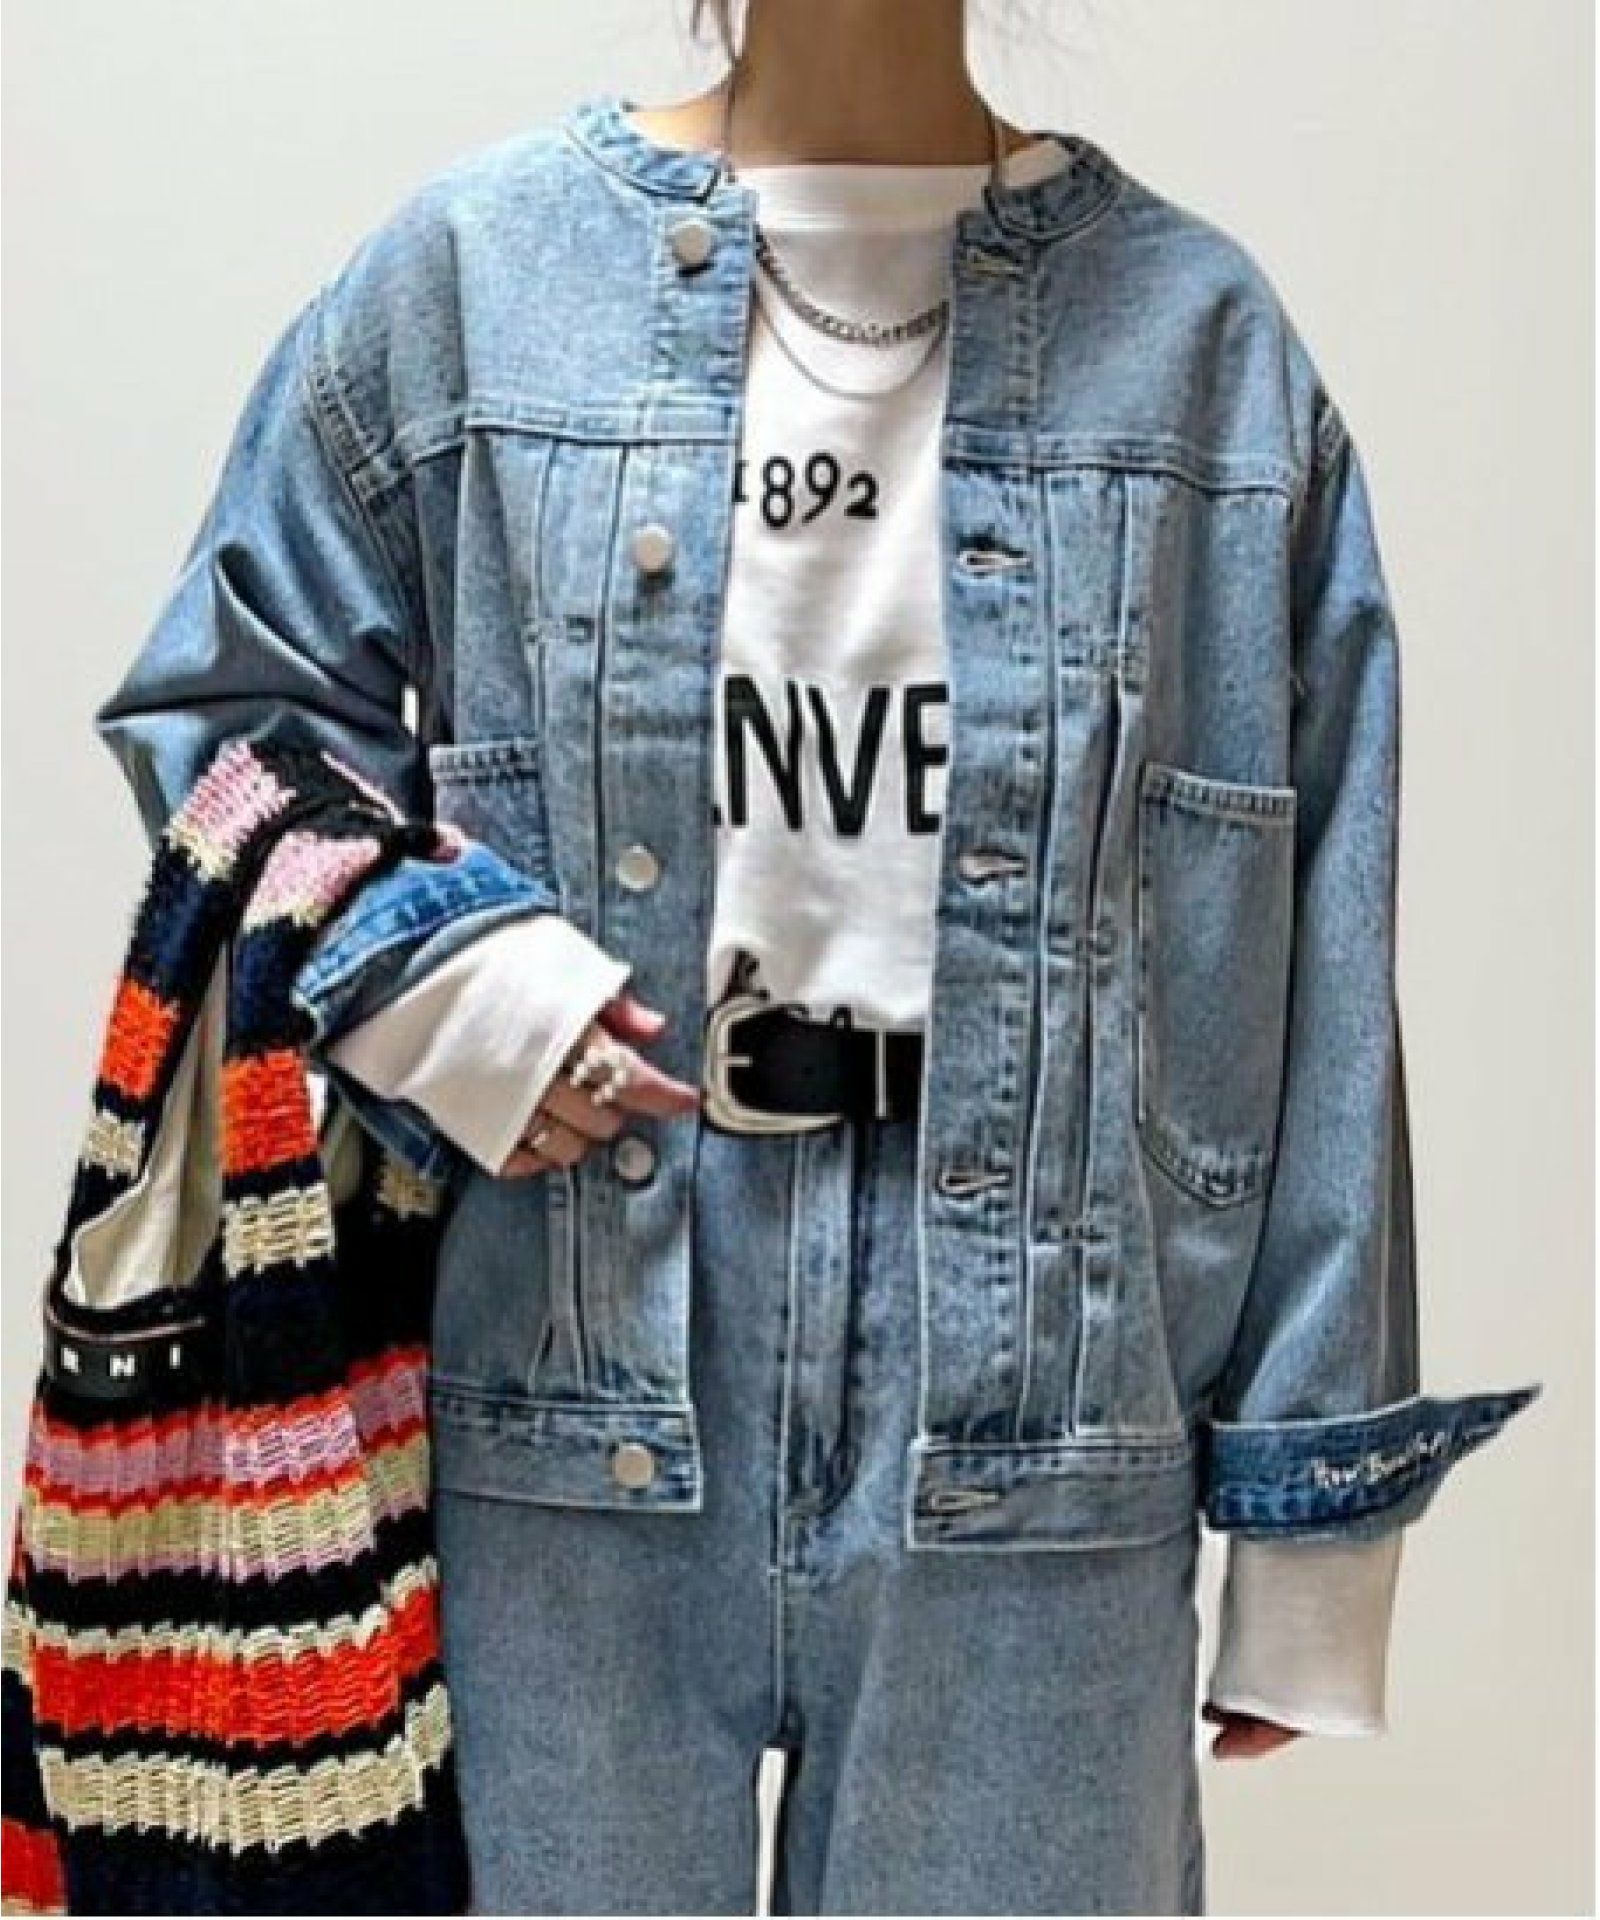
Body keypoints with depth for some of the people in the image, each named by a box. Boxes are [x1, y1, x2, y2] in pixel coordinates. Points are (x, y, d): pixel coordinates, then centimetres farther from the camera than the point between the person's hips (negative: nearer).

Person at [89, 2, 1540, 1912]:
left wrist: (1315, 1516, 2)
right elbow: (211, 700, 12)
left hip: (1029, 1410, 0)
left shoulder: (1202, 335, 2)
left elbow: (1309, 978, 2)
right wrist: (410, 966, -8)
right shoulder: (470, 267, 4)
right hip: (581, 1397, 1)